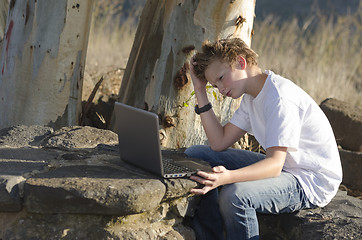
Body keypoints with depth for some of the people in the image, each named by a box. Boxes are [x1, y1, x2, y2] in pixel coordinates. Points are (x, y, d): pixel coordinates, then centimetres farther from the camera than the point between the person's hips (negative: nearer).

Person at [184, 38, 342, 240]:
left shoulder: (279, 97, -23)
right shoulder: (251, 97, 7)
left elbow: (275, 164, -31)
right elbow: (220, 143, 2)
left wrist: (228, 177, -47)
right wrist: (201, 92, 0)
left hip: (313, 181, -10)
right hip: (281, 167, 10)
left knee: (235, 195, -37)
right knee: (194, 155, 4)